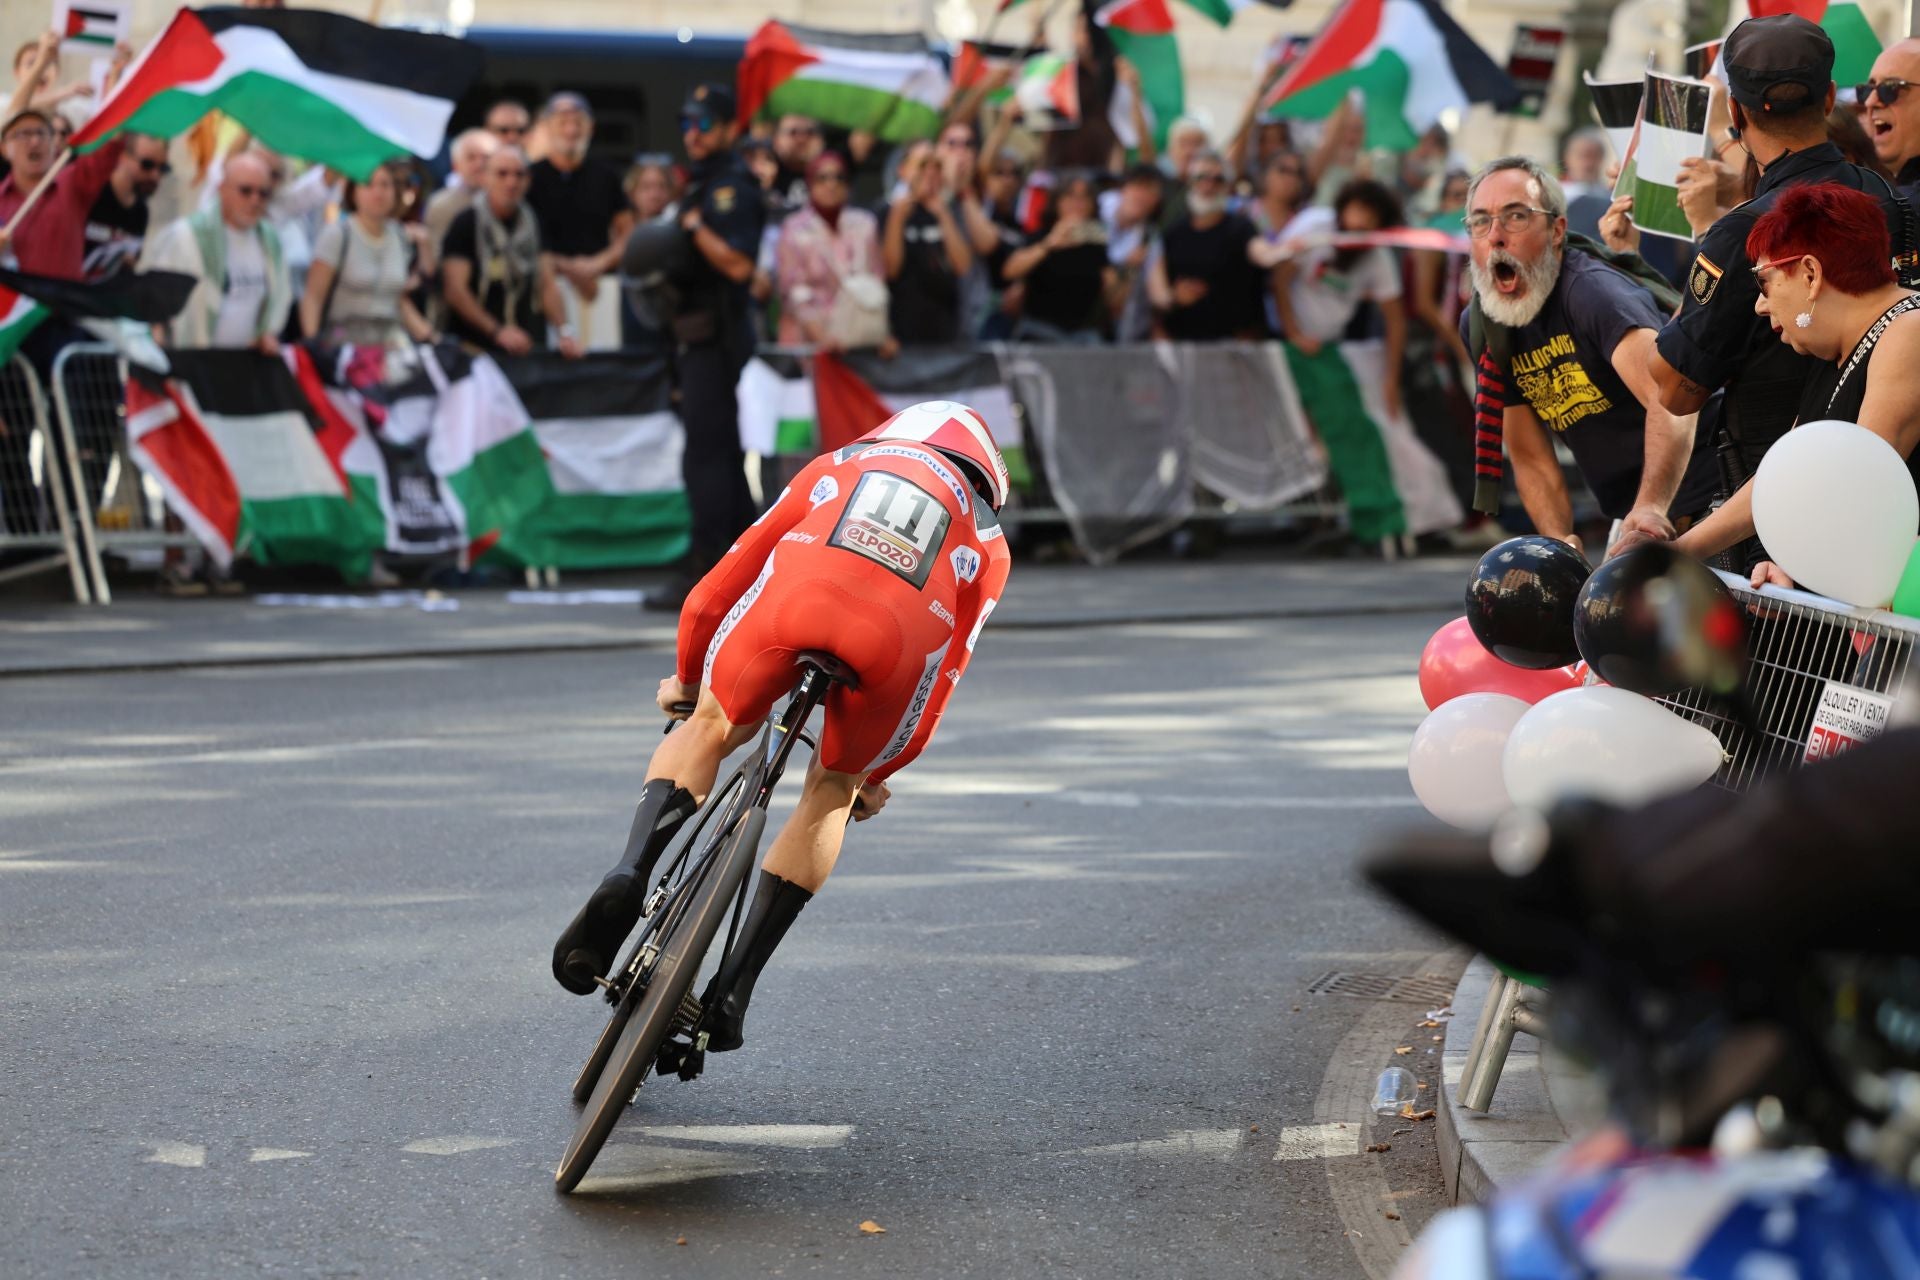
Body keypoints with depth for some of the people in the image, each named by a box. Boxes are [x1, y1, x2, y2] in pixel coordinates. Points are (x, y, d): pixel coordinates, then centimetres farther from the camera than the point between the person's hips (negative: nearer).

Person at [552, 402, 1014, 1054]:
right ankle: (733, 989, 17)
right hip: (899, 639, 0)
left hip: (794, 603, 0)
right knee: (833, 790, 24)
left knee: (710, 727, 26)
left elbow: (716, 592, 37)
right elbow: (946, 669, 32)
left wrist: (688, 677, 51)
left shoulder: (836, 467, 38)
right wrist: (879, 772, 44)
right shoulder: (987, 542, 36)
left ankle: (631, 873, 0)